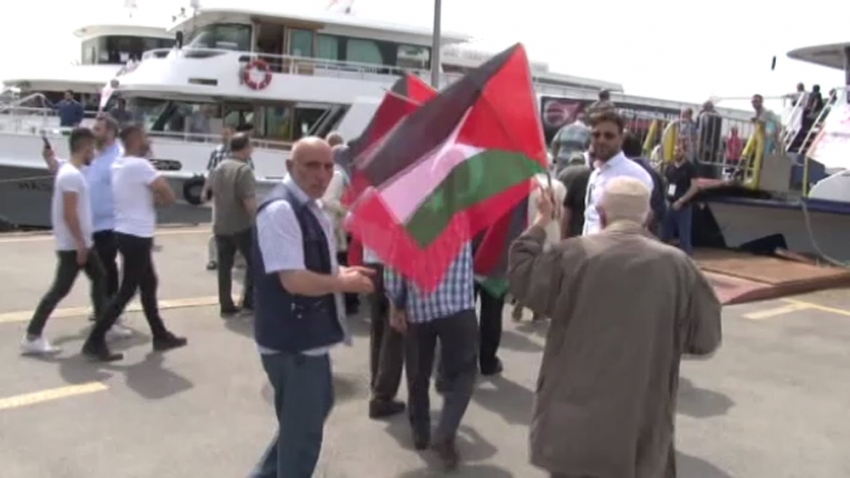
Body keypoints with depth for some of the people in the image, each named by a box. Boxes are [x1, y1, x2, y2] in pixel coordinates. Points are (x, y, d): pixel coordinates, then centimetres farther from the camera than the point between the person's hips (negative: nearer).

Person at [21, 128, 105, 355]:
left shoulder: (72, 171, 12)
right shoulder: (71, 175, -19)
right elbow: (69, 213, -24)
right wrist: (80, 243, -21)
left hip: (82, 243, 10)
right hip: (73, 246, -10)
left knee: (99, 278, 16)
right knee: (60, 289, -5)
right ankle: (32, 337, 1)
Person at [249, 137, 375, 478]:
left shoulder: (309, 206, 9)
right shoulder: (280, 209, -23)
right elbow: (294, 280, -29)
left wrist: (342, 271, 2)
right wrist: (345, 282, -14)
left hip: (309, 334, 11)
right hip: (292, 340, -11)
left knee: (316, 408, 27)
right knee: (303, 429, 6)